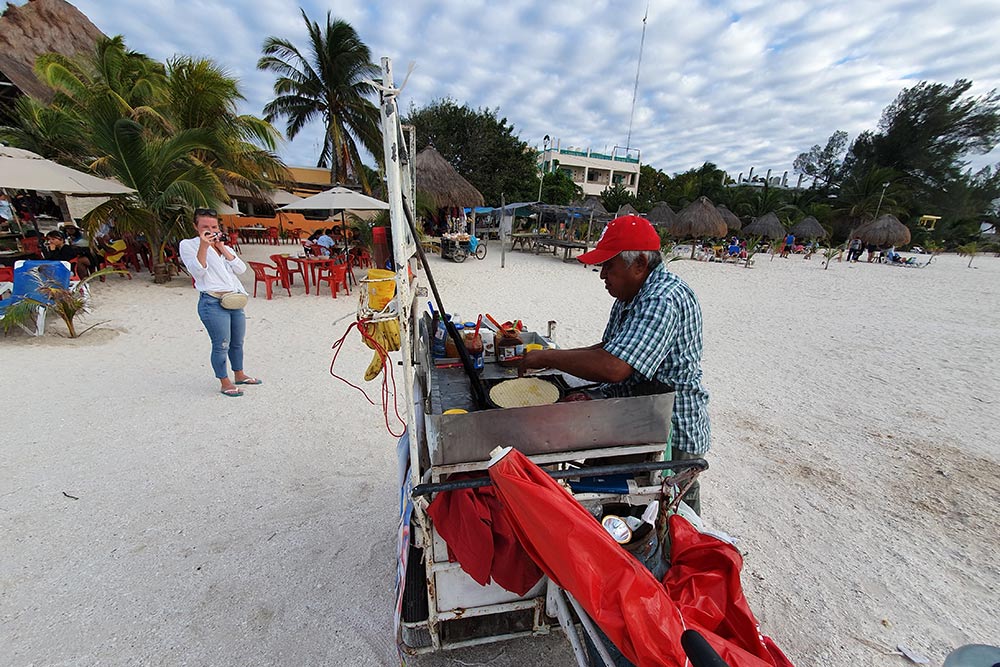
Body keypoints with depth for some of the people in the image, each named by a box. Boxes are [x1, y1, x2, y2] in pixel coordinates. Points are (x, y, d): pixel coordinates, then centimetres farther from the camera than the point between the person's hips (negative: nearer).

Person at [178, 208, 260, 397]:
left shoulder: (224, 245, 17)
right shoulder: (188, 245, 1)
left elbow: (241, 269, 3)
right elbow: (197, 272, -12)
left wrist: (222, 248, -2)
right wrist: (203, 246, -18)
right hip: (213, 303, -6)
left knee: (237, 342, 16)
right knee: (221, 345, -3)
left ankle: (239, 375, 32)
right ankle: (225, 383, 10)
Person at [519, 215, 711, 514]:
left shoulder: (664, 299, -27)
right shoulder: (632, 293, 6)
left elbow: (614, 368, -37)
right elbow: (609, 348, 12)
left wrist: (549, 357, -25)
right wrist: (558, 357, -3)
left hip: (670, 436, -9)